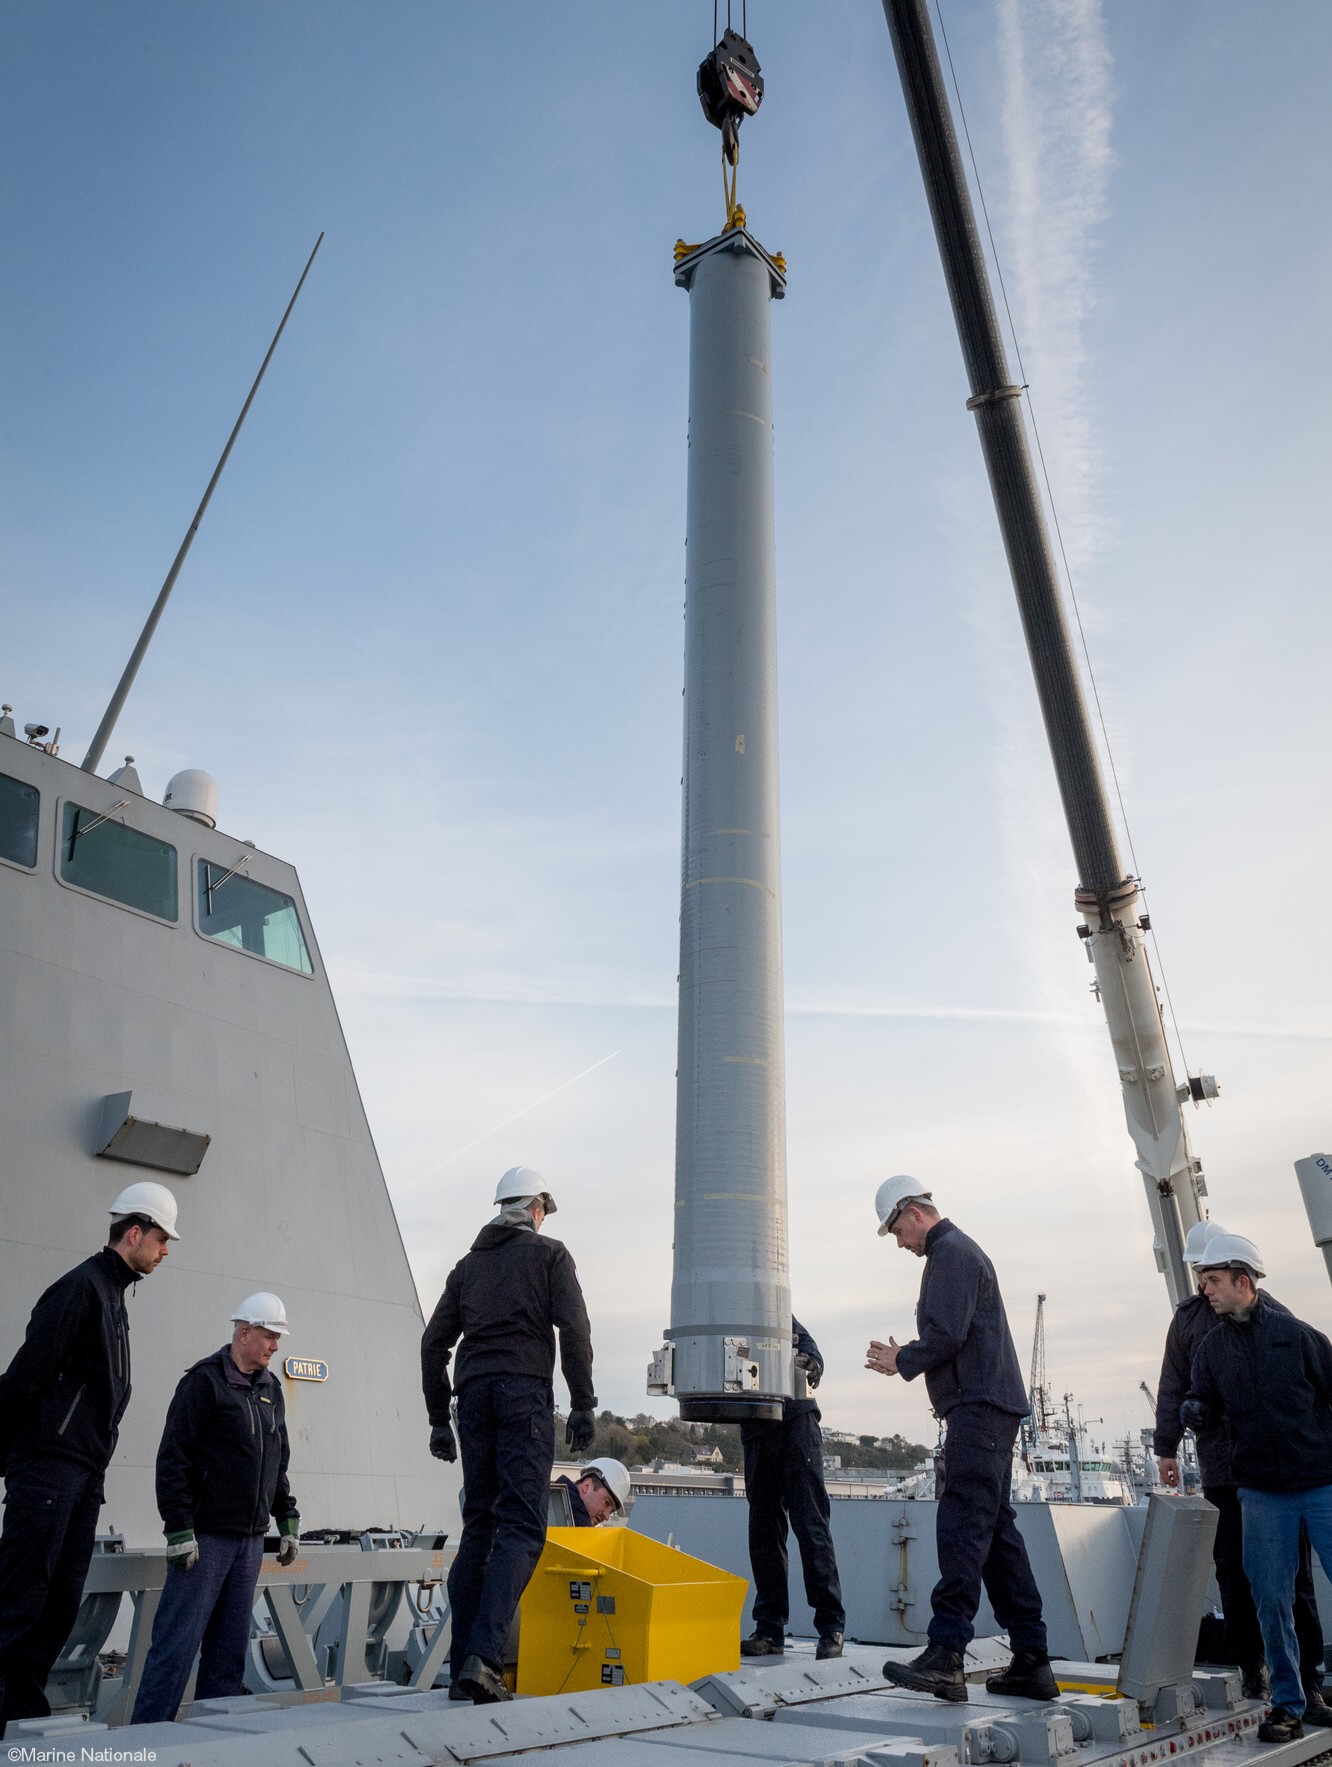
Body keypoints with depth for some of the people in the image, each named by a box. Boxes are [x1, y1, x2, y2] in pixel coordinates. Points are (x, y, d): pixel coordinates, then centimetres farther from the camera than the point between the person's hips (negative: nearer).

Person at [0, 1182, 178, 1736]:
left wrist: (94, 1468, 17)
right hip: (49, 1467, -9)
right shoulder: (81, 1286, -10)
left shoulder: (113, 1295, 19)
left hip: (85, 1474, 9)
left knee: (60, 1607, 9)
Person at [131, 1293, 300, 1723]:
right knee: (178, 1643, -4)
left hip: (250, 1539, 7)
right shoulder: (205, 1381, -9)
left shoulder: (270, 1389, 13)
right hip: (206, 1537, -7)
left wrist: (288, 1520, 16)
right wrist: (179, 1528, -16)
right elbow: (173, 1458, -12)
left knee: (230, 1648, 10)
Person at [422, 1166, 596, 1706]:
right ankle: (483, 1656, -22)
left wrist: (438, 1420, 19)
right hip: (526, 1389, -5)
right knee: (522, 1525, -8)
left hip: (473, 1393, 5)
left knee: (479, 1525, 9)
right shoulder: (549, 1254, 7)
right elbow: (573, 1329, -5)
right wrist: (583, 1406, -3)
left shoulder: (468, 1264, 20)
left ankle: (463, 1669, 6)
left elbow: (434, 1343, 16)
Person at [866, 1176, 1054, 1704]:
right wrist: (905, 1359, 14)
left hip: (978, 1407, -11)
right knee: (996, 1531, 11)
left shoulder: (951, 1253, -9)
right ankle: (1031, 1663, 15)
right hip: (990, 1408, 11)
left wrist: (902, 1360, -4)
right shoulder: (960, 1251, 23)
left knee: (962, 1528, -15)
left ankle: (945, 1655, -18)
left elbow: (946, 1335, -19)